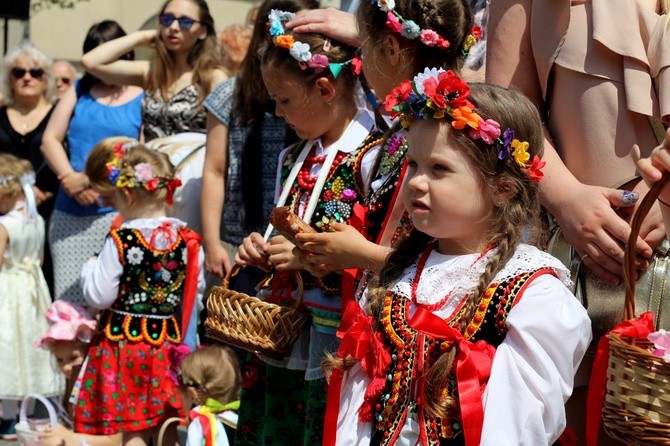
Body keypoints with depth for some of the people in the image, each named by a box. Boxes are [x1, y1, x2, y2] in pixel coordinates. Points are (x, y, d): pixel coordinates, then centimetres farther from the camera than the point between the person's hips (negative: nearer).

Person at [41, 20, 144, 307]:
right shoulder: (80, 89, 14)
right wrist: (70, 180, -9)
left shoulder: (143, 98, 3)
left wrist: (90, 180, -11)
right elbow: (50, 139, 9)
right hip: (70, 213, 4)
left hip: (119, 214, -4)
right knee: (68, 301, 4)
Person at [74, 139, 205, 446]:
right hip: (168, 342, 5)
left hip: (124, 341, -4)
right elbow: (197, 289, 8)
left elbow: (99, 296, -12)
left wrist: (90, 269, 6)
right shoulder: (187, 239, -2)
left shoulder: (120, 240, -16)